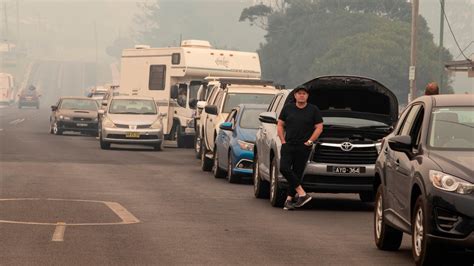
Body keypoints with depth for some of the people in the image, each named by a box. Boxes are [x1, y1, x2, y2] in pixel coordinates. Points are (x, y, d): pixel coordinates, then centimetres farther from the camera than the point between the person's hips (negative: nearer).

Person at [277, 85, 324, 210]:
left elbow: (319, 128, 3)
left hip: (303, 147, -1)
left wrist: (309, 141, -6)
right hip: (288, 145, 1)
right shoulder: (287, 108, 10)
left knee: (297, 172, -1)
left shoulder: (313, 110, 4)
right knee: (284, 168, -17)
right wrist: (283, 141, 1)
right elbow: (280, 125, 13)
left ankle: (289, 198, 6)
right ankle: (302, 194, -16)